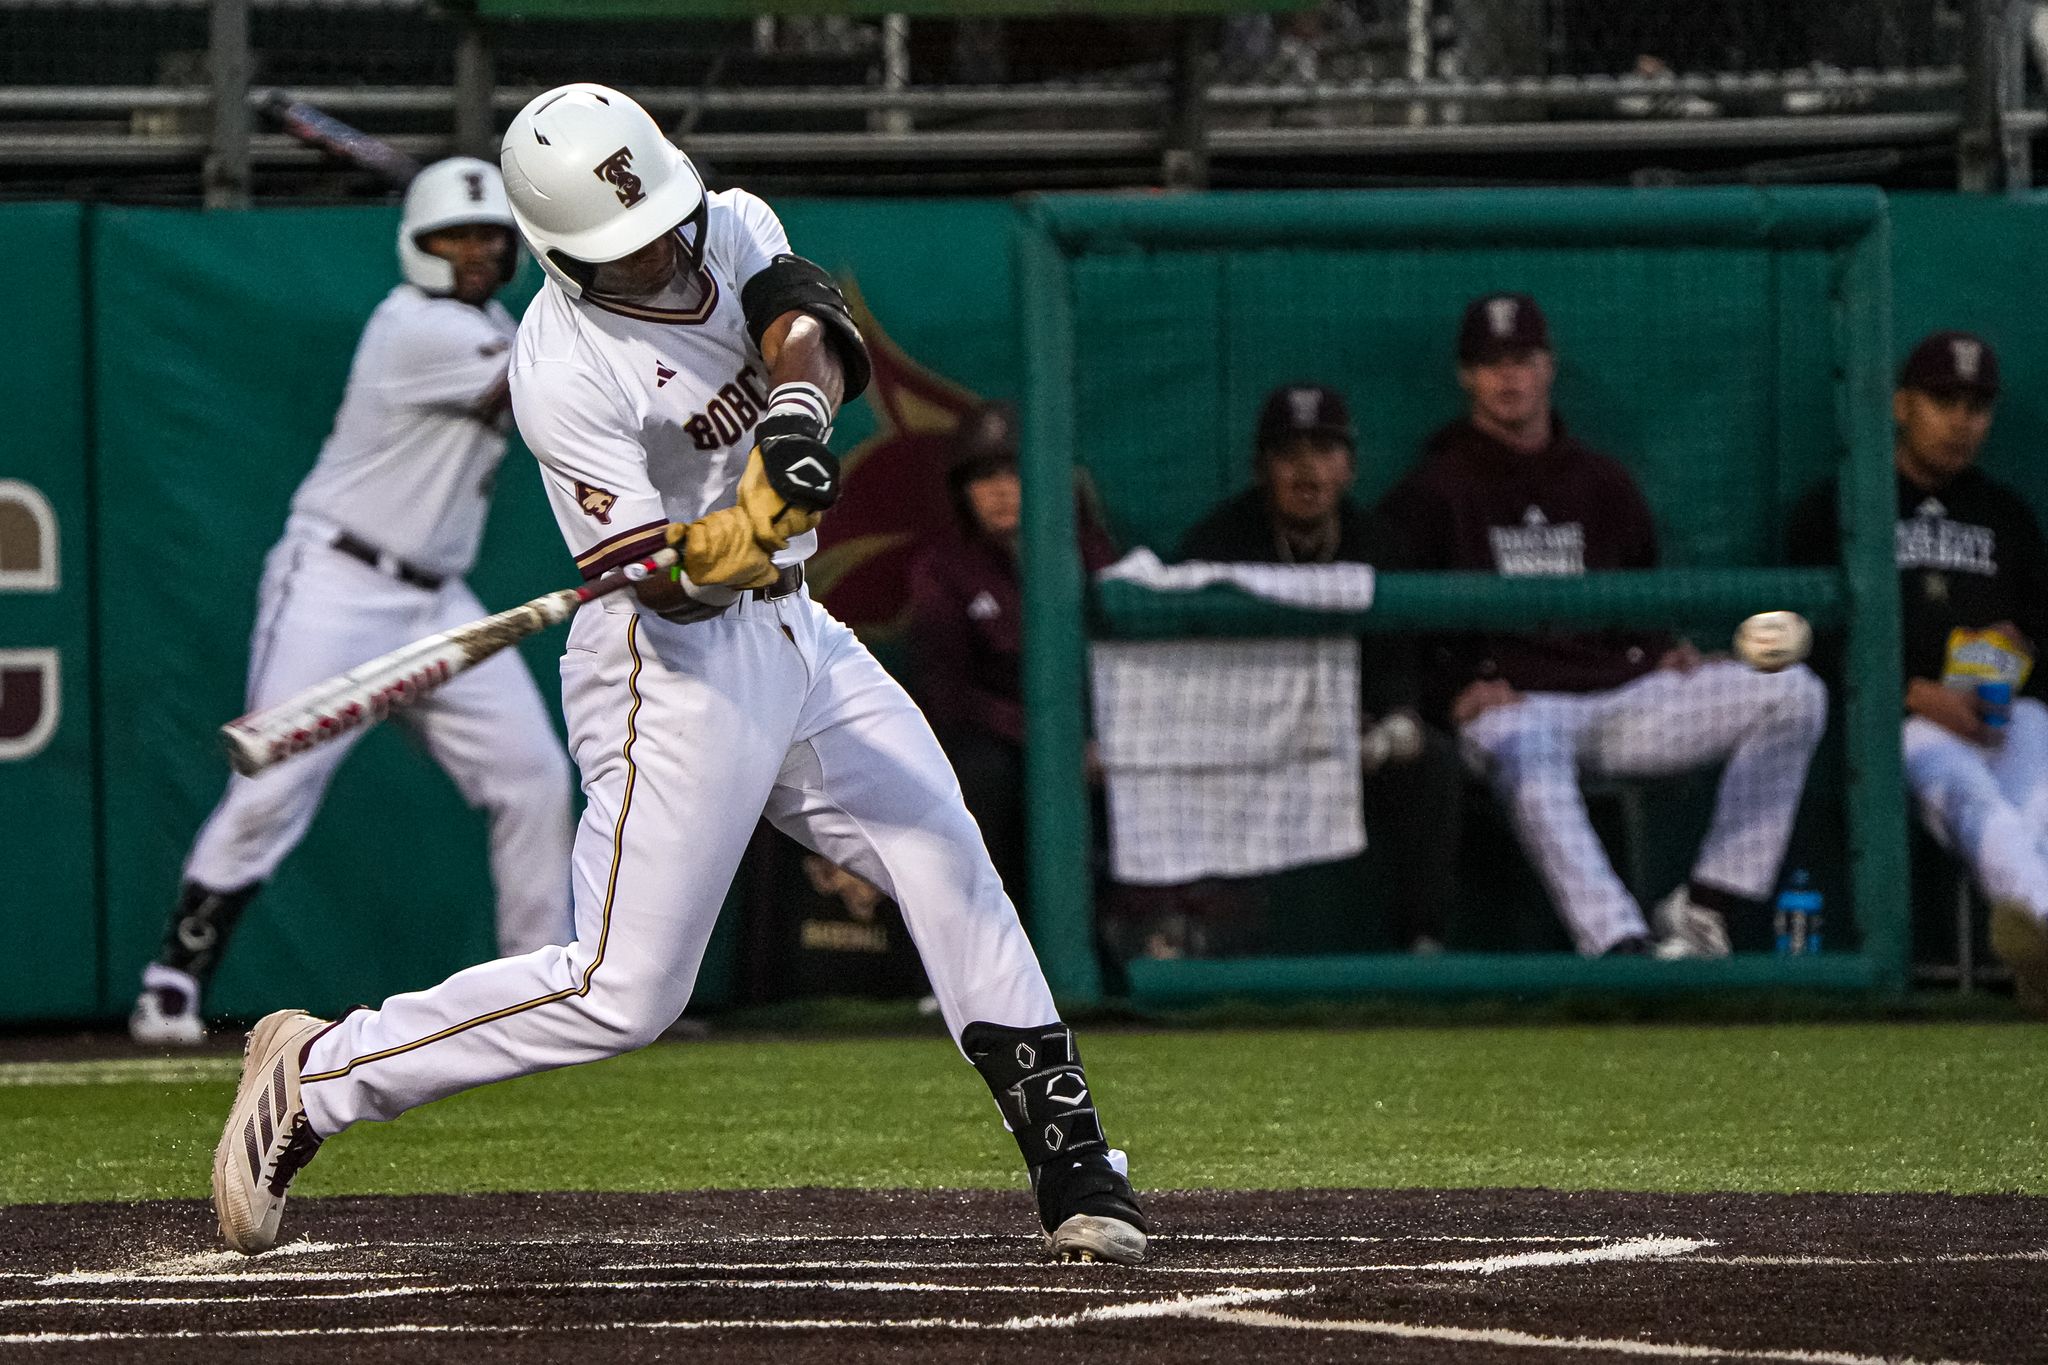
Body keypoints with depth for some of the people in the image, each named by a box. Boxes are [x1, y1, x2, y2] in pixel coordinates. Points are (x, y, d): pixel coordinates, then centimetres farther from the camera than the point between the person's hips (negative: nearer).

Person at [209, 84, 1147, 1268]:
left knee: (951, 868, 4)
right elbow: (669, 580, -24)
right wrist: (759, 517, -43)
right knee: (624, 994, -11)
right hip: (676, 662, -8)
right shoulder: (565, 376, -22)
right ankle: (316, 1075, -1)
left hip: (796, 635, 8)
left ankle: (1072, 1164, 12)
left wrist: (797, 412, -39)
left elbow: (813, 336, -17)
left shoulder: (731, 227, 0)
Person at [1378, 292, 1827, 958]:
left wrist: (1664, 651, 7)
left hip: (1621, 692, 5)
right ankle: (1619, 945, -59)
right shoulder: (1433, 491, 8)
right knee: (1525, 754, -44)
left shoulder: (1601, 483, 23)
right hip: (1511, 702, -5)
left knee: (1792, 691, -14)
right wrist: (1457, 690, -14)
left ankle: (1703, 911, -18)